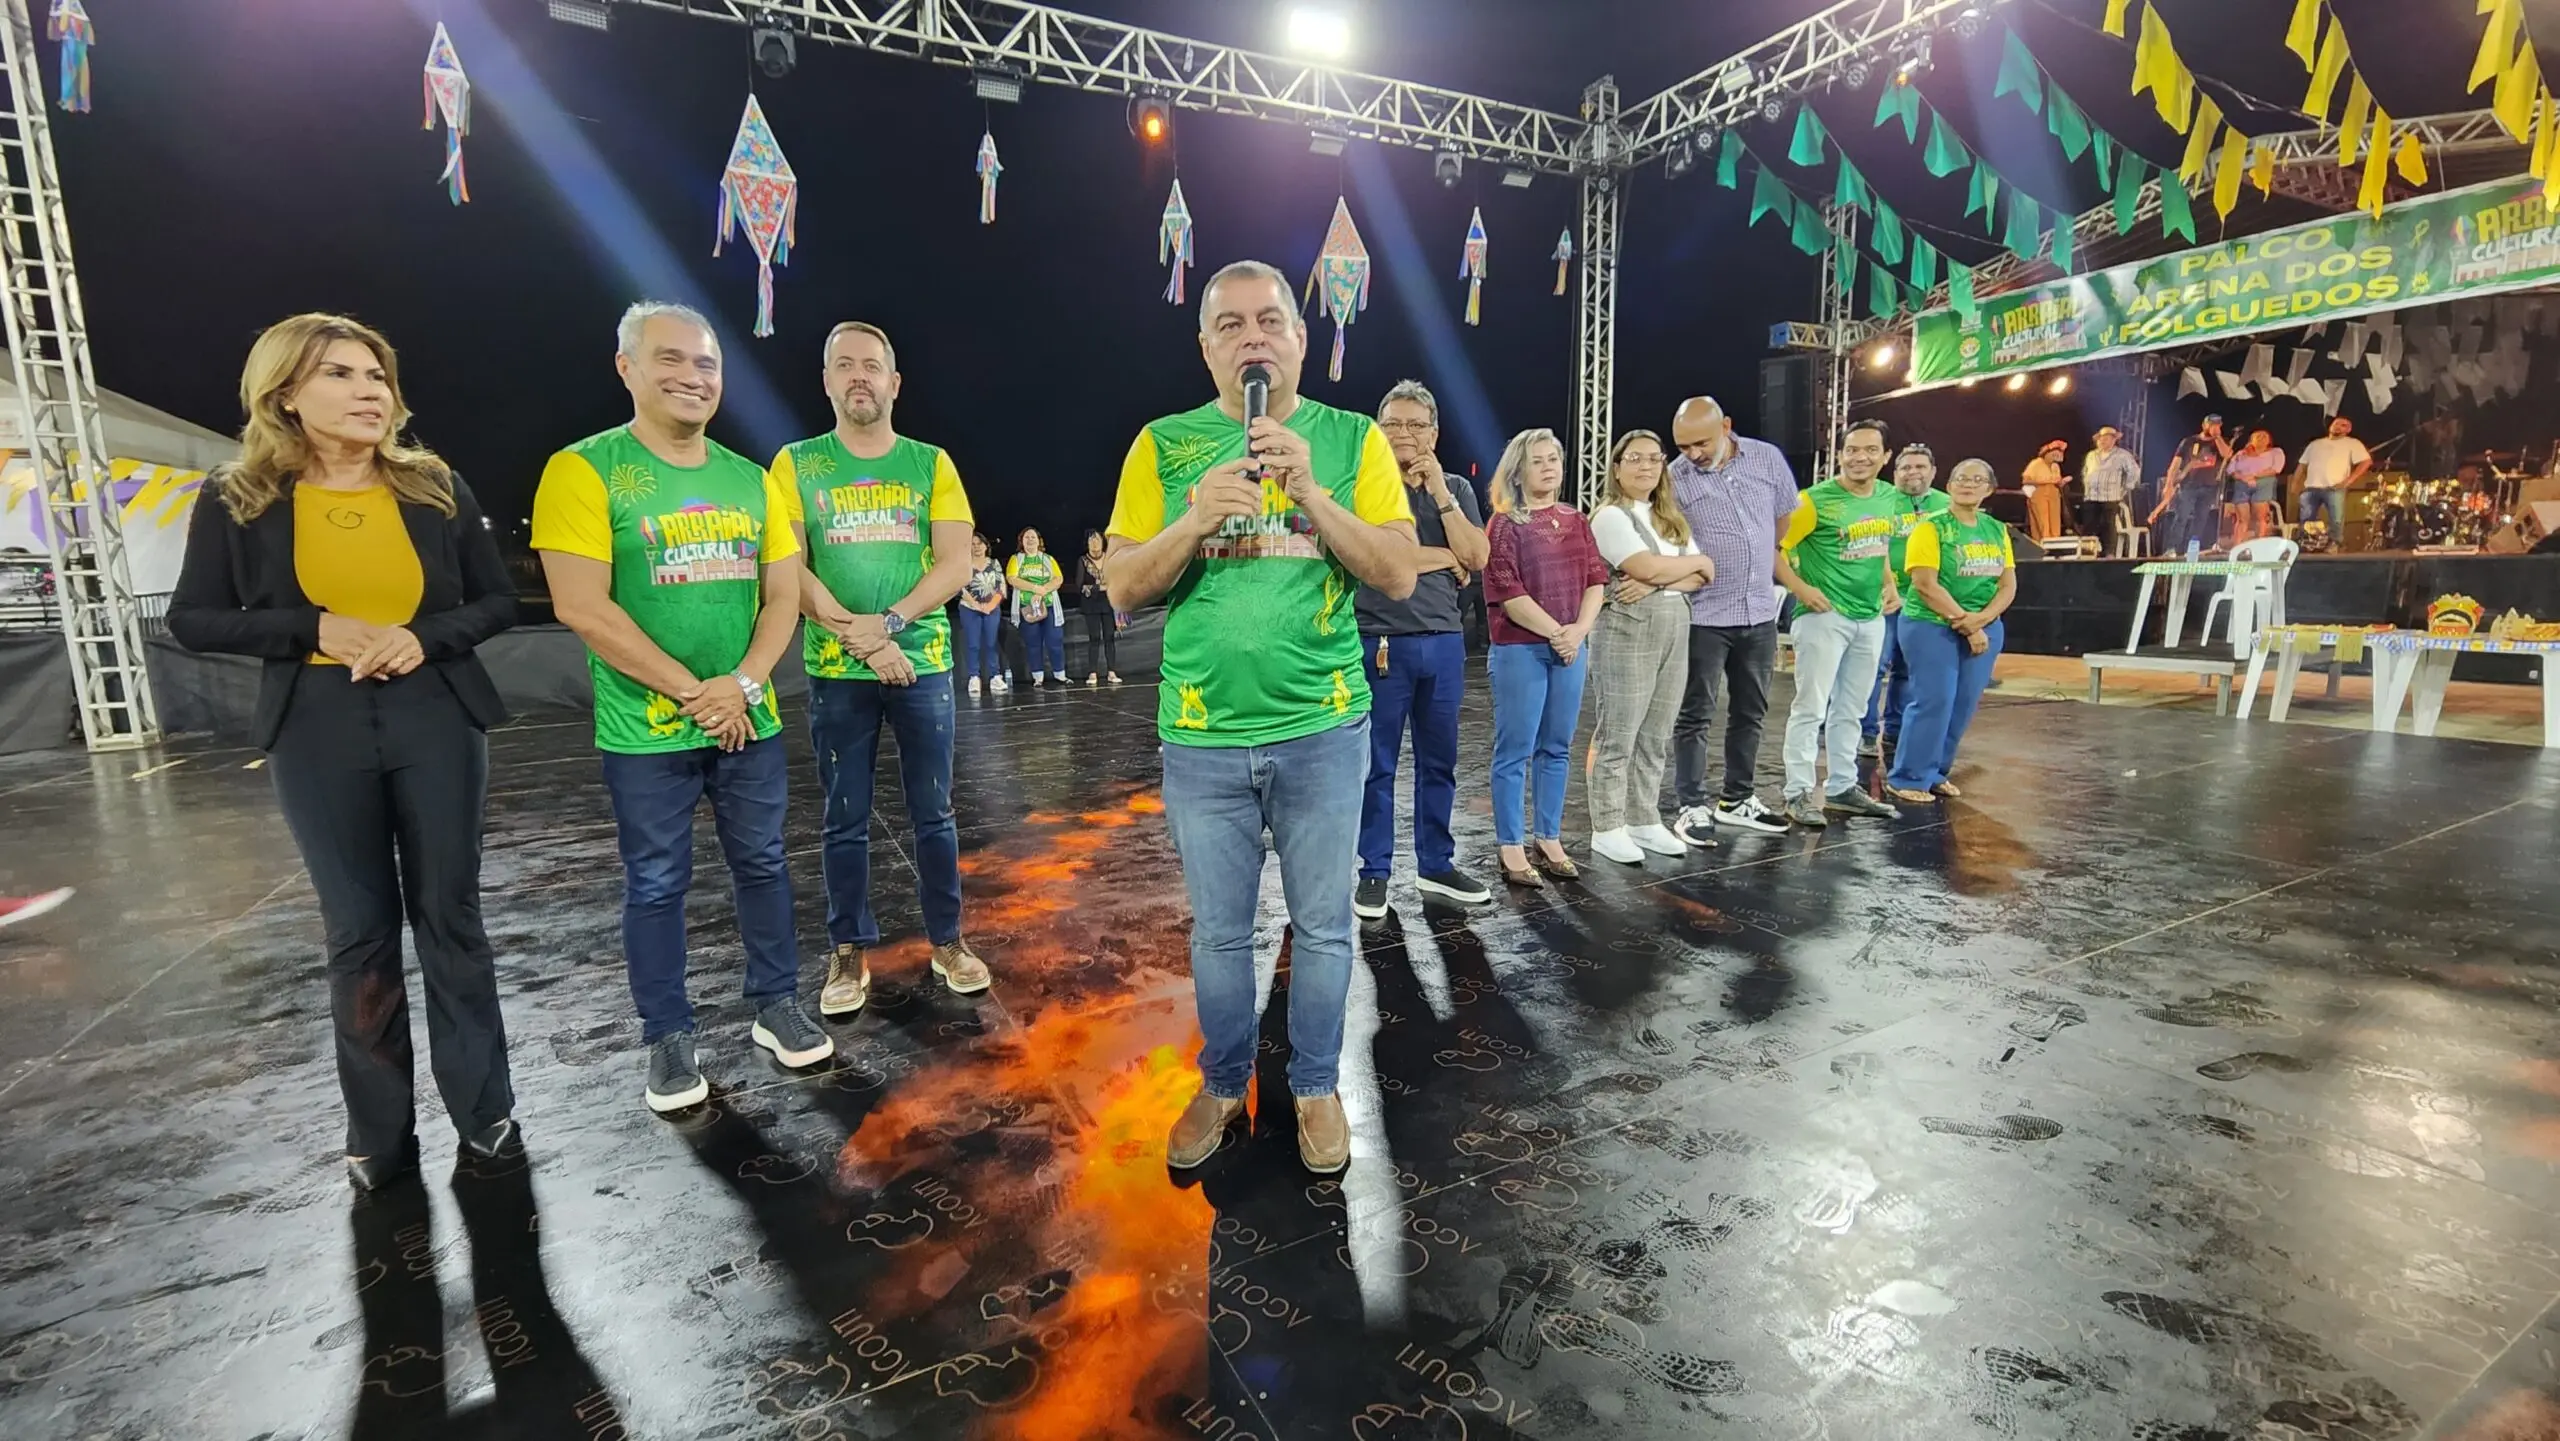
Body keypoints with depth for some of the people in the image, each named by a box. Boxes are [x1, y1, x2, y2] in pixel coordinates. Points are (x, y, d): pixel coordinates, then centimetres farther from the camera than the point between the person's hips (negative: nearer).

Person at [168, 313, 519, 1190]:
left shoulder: (435, 487, 2)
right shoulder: (237, 500, 1)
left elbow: (499, 600, 4)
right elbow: (193, 621, 3)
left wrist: (427, 636, -14)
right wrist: (313, 630, -13)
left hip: (436, 721, 0)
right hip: (319, 735, 0)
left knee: (450, 916, 7)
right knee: (359, 932, 8)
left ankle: (482, 1105, 21)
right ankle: (378, 1131, 23)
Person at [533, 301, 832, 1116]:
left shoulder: (751, 479, 7)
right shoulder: (585, 470, -8)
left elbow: (784, 594, 5)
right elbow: (580, 606, -14)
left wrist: (746, 683, -10)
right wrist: (691, 691, -15)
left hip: (750, 720, 4)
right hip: (645, 730, -4)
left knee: (762, 864, 12)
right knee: (655, 886, 8)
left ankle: (777, 1007, 28)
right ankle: (669, 1040, 23)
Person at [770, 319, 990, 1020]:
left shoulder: (931, 463, 6)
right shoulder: (796, 464, 5)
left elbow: (956, 562, -3)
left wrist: (887, 622, -15)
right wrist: (858, 637, -13)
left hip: (923, 663, 0)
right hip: (835, 671, 0)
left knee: (934, 813, 8)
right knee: (845, 821, 7)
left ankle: (947, 941, 21)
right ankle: (849, 954, 20)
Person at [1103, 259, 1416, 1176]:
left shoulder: (1352, 440, 2)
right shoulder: (1163, 446, 3)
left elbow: (1400, 576, -5)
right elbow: (1124, 590, 0)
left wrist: (1308, 490, -17)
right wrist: (1197, 517, -17)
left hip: (1323, 730, 0)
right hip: (1201, 736, 1)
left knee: (1322, 927, 11)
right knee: (1218, 931, 13)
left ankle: (1315, 1087, 33)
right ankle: (1222, 1085, 36)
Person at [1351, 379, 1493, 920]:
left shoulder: (1456, 489, 13)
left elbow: (1477, 559, 0)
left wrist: (1440, 492, -6)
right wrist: (1447, 557, -5)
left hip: (1444, 642, 5)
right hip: (1380, 643, -4)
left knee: (1439, 761, 12)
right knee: (1377, 764, 3)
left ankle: (1436, 866, 25)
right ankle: (1374, 873, 14)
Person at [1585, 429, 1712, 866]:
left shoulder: (1670, 518, 18)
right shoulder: (1611, 515, -5)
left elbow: (1699, 578, 8)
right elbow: (1646, 567, -17)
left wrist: (1656, 583, -11)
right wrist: (1697, 562, 0)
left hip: (1675, 630, 7)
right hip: (1628, 630, -7)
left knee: (1656, 736, 10)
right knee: (1618, 736, -3)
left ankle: (1646, 821, 19)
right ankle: (1607, 829, 4)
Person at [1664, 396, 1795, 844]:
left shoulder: (1767, 458, 1)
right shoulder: (1674, 478, -11)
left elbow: (1787, 516, 15)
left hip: (1760, 612, 5)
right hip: (1703, 615, -4)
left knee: (1750, 713, 14)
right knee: (1695, 716, 2)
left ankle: (1736, 800, 28)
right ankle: (1693, 807, 11)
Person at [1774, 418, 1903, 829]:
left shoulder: (1890, 499, 9)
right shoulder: (1816, 500, -13)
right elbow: (1775, 548, -13)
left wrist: (1888, 583, 11)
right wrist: (1801, 589, -18)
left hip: (1871, 619, 7)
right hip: (1824, 616, -7)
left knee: (1851, 710, 14)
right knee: (1811, 707, -6)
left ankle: (1842, 788, 24)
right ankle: (1799, 793, 1)